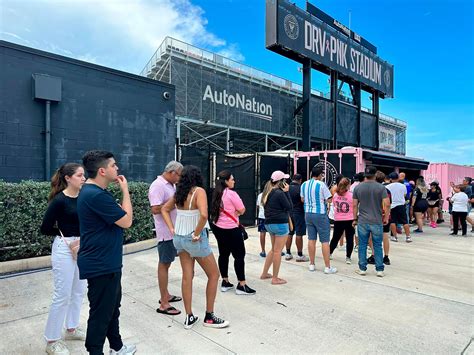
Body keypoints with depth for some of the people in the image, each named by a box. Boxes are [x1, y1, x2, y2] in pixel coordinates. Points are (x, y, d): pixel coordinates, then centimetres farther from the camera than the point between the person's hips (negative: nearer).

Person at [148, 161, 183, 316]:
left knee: (167, 263, 17)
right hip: (166, 232, -9)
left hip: (174, 231, 9)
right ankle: (163, 304, 9)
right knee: (164, 264, -1)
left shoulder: (171, 185, 12)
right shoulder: (157, 185, -16)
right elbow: (155, 209, -24)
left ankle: (165, 295, 32)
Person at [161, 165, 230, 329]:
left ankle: (189, 317, 23)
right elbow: (204, 215, -32)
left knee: (187, 276, 14)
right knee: (214, 275, 10)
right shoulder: (199, 191, -17)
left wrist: (172, 229, 8)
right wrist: (197, 234, -19)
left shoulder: (179, 193, 4)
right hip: (195, 240, -7)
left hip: (179, 238, 7)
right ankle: (209, 317, 17)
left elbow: (164, 209, 13)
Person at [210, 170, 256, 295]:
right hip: (231, 229, -8)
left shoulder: (216, 194, 7)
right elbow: (242, 210, -13)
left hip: (218, 227, 8)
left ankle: (225, 282, 22)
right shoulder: (231, 193, -17)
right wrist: (235, 212, 6)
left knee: (223, 254, 14)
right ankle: (241, 285, 3)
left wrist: (232, 213, 3)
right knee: (239, 255, 0)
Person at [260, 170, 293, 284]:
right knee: (277, 251, -1)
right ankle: (275, 278, 8)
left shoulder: (269, 193, 11)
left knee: (274, 249, 20)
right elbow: (289, 207, -11)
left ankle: (264, 273, 26)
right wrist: (286, 192, -9)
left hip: (270, 223, 9)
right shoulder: (280, 193, -16)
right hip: (280, 224, -9)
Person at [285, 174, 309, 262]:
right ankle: (299, 255, 5)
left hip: (289, 213, 6)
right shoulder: (300, 188, -13)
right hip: (298, 213, -6)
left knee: (289, 233, 12)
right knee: (299, 234, 0)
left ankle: (288, 253, 18)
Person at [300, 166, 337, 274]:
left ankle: (312, 264, 19)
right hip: (320, 214, -5)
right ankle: (327, 267, 6)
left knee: (311, 239, 11)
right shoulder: (321, 184, -13)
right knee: (325, 241, 1)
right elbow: (329, 199, -10)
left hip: (308, 213, 6)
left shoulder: (304, 185, 4)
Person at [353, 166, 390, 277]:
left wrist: (355, 219, 11)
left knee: (362, 246, 8)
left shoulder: (358, 188, 0)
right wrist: (386, 218, 4)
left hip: (362, 221, 1)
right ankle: (380, 270, 16)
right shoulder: (381, 187, -4)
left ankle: (362, 269, 15)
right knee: (378, 246, 9)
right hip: (377, 222, -1)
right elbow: (387, 204, -9)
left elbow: (355, 205, 2)